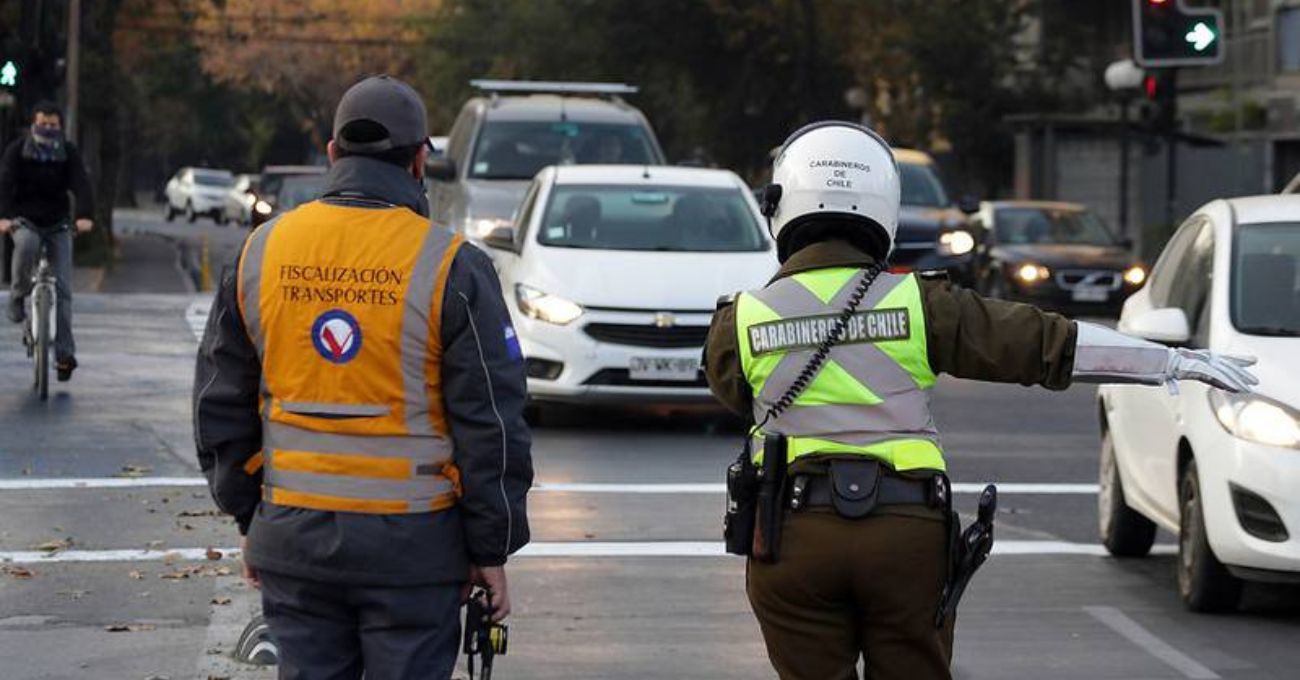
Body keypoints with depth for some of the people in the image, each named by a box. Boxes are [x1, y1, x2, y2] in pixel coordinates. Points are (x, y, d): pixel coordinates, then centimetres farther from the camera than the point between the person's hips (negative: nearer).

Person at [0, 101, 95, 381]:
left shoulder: (68, 153, -1)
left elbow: (81, 185, -14)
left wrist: (85, 216, -34)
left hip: (57, 224, 1)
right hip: (24, 221, -1)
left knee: (62, 287, -9)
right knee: (26, 244, -37)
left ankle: (64, 353, -10)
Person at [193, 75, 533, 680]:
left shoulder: (260, 252, 4)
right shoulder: (451, 267, -8)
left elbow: (220, 404, 10)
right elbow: (491, 421, -8)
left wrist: (248, 517, 18)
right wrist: (492, 550, 0)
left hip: (292, 536, 4)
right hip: (411, 541, -3)